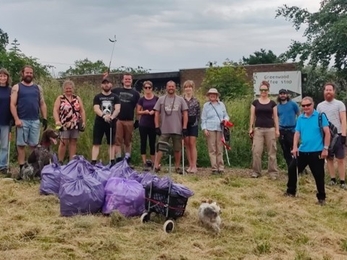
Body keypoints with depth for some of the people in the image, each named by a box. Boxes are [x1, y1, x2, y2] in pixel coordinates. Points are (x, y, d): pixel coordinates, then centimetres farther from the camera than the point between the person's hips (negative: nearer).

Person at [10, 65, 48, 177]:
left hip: (35, 120, 3)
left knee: (34, 145, 4)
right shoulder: (16, 87, 3)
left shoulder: (38, 88, 13)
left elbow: (42, 104, 13)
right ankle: (22, 169, 5)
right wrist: (16, 119, -14)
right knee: (21, 145, 1)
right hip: (22, 120, -3)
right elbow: (12, 105, -4)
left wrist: (45, 118, 4)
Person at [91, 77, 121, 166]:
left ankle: (112, 162, 14)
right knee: (96, 143, -4)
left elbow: (117, 109, -7)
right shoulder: (97, 97, 3)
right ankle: (93, 162, -5)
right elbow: (96, 109, -10)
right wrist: (104, 116, -29)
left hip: (111, 123, 1)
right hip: (99, 123, -1)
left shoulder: (115, 97, 6)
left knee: (112, 143, 8)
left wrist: (112, 117, -26)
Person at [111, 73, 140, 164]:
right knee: (118, 141, -2)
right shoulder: (116, 90, 9)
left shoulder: (135, 93, 9)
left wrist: (137, 120, 2)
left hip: (129, 121, 0)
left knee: (128, 142, 7)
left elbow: (138, 108, 8)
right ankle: (118, 160, 1)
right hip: (117, 120, 0)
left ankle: (127, 160, 13)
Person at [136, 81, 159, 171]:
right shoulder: (141, 99, 1)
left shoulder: (156, 98, 1)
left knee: (152, 143, 7)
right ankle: (145, 163, 4)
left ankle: (153, 162, 14)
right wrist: (144, 112, -14)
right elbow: (138, 112, 5)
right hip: (143, 124, 0)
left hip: (153, 124, 0)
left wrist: (154, 112, -13)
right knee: (143, 143, 0)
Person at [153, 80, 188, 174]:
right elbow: (156, 114, 5)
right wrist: (157, 127, -3)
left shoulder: (180, 99, 6)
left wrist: (184, 127, -3)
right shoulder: (161, 99, 6)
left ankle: (177, 167, 16)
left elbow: (185, 114, 4)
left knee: (177, 149, 7)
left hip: (177, 129, 1)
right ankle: (156, 166, -5)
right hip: (164, 129, 0)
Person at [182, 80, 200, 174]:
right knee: (187, 145, 5)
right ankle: (190, 165, 11)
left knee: (192, 144, -3)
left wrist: (196, 122, -5)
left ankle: (194, 166, -2)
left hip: (193, 124, -1)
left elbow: (198, 113, 6)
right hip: (184, 124, 1)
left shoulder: (195, 100, 5)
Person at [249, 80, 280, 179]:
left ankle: (273, 172, 8)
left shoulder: (272, 103, 6)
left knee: (272, 152, 2)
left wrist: (277, 129, 1)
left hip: (270, 129, 0)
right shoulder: (255, 102, 6)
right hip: (258, 129, 0)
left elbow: (275, 117, 7)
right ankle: (256, 172, 3)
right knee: (256, 151, -6)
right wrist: (251, 128, 0)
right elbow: (252, 116, 6)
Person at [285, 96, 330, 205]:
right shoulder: (300, 118, 7)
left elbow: (327, 133, -7)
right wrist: (295, 147, -8)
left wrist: (325, 148, -12)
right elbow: (297, 133, 6)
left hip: (317, 152, -5)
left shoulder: (320, 116, -6)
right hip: (302, 151, 5)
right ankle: (291, 191, 26)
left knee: (319, 175, 0)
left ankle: (321, 197, 15)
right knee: (292, 169, 8)